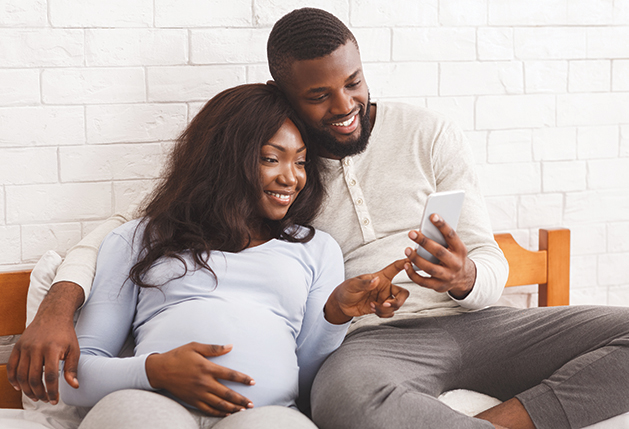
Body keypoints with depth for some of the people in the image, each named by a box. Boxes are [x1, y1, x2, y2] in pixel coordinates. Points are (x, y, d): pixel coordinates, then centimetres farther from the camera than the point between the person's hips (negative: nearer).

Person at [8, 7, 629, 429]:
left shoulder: (427, 134, 10)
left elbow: (491, 262, 11)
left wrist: (466, 279, -16)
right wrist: (59, 305, -15)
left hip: (466, 320, 3)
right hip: (368, 343, -3)